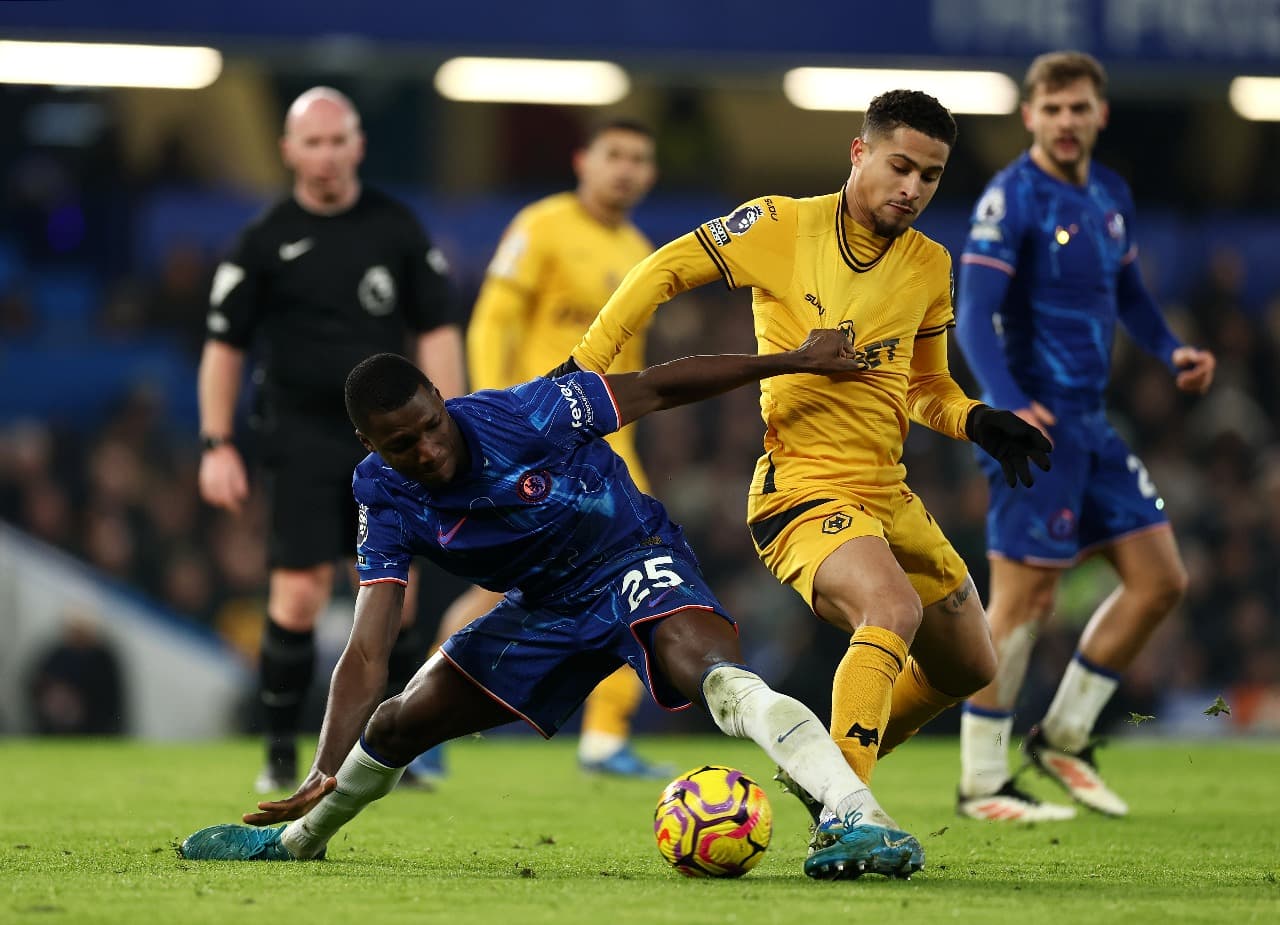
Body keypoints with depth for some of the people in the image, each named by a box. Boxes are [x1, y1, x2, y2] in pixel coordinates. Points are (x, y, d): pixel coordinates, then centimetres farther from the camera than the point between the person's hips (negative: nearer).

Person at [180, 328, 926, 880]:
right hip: (548, 607, 5)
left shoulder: (523, 416, -28)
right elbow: (367, 653, -18)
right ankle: (297, 838, 40)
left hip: (637, 563, -5)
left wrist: (796, 361, -15)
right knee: (400, 721, 10)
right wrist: (325, 772, -31)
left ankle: (865, 823, -49)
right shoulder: (388, 503, -16)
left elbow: (656, 388, -17)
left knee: (716, 674, -37)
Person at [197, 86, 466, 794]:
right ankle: (281, 754, 0)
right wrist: (217, 445, -2)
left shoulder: (397, 229, 4)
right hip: (301, 437, -2)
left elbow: (436, 332, 7)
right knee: (298, 593, -11)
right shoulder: (264, 241, -1)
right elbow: (225, 345, 4)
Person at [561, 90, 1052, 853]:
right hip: (805, 493, -7)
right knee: (892, 612, -34)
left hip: (889, 495, 7)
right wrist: (582, 371, -4)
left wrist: (976, 421, -1)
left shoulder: (930, 267, 7)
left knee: (968, 667, 16)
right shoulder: (782, 227, -9)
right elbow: (664, 272, 0)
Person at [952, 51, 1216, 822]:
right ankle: (982, 782, 3)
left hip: (1090, 424, 8)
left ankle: (1064, 736, 17)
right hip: (1037, 424, -8)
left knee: (1161, 579, 6)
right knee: (1026, 600, -7)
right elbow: (975, 315, -17)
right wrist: (1010, 403, -31)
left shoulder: (1111, 196, 12)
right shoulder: (1012, 199, -12)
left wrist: (1171, 351, 8)